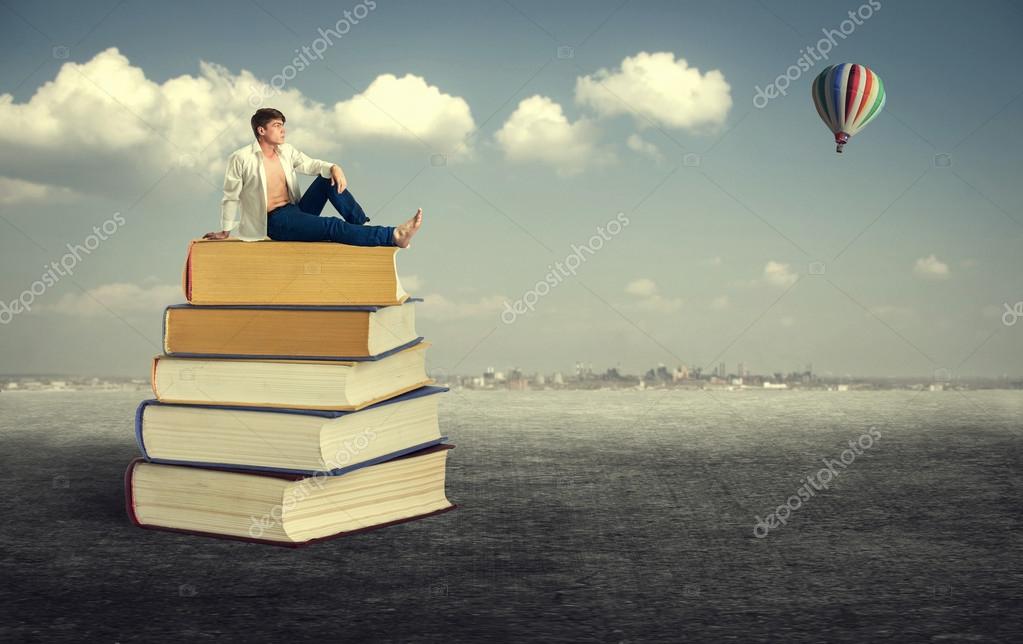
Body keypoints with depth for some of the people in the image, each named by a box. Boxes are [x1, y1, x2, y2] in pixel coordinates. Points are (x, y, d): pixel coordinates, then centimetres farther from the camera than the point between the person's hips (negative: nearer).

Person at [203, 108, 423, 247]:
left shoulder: (286, 150, 9)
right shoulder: (241, 159, -11)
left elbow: (309, 164, 3)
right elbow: (230, 197, -3)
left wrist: (333, 168, -19)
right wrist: (225, 232, 2)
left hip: (296, 212, 8)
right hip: (274, 221, -8)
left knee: (327, 178, -7)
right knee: (332, 226, -25)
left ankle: (362, 227, -11)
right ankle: (394, 236, -34)